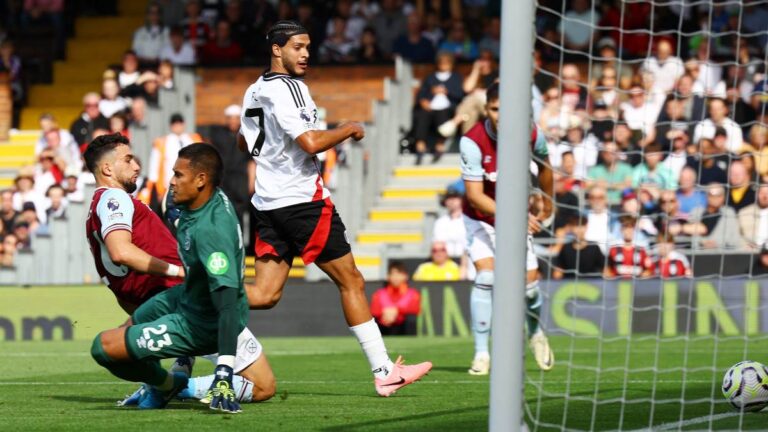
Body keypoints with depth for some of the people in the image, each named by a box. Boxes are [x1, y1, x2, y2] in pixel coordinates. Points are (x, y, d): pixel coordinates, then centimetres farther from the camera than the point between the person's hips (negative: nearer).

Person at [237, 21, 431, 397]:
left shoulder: (254, 91, 14)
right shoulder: (286, 88, -14)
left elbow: (244, 143, 28)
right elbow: (311, 142, -22)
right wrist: (348, 129, -6)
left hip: (268, 203, 8)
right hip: (302, 198, -8)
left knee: (264, 294, 4)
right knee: (351, 282, 0)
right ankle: (384, 373, 2)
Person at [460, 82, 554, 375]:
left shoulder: (531, 134, -17)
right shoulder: (472, 141, -27)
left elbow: (544, 166, 6)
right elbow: (475, 195, -27)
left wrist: (547, 201, 20)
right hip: (481, 217, -3)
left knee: (529, 281, -1)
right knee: (486, 276, -20)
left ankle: (536, 332, 32)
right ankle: (481, 353, -11)